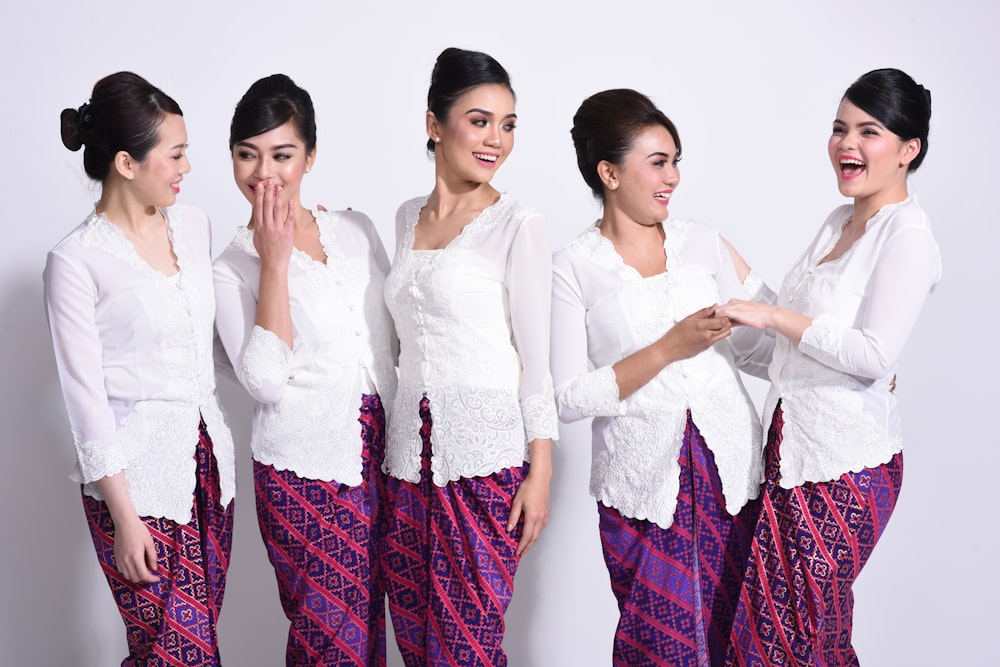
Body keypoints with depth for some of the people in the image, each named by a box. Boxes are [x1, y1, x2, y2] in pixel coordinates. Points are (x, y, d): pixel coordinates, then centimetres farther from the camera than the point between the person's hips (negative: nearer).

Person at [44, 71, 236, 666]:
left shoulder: (194, 224, 7)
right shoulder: (77, 260, -12)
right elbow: (86, 397, -11)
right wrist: (124, 517, -12)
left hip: (207, 454, 6)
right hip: (135, 474, -6)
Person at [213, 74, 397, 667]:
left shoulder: (356, 229, 7)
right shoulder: (232, 268, -4)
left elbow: (398, 334, 14)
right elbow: (266, 380, -17)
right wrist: (275, 262, -16)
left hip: (384, 451, 4)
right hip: (305, 467, -4)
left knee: (371, 617, 11)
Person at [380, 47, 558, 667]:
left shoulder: (518, 225, -5)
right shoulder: (407, 218, 12)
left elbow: (536, 357, -6)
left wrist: (540, 472, -9)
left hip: (487, 456, -5)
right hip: (411, 453, 6)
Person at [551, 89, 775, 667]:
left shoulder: (704, 243, 9)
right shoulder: (574, 270, -1)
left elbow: (761, 344, 11)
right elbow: (570, 398, -8)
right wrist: (670, 348, -15)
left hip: (731, 470, 3)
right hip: (644, 484, -3)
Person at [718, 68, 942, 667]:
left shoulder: (907, 234, -13)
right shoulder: (840, 221, 13)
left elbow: (875, 355, -20)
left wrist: (773, 317, -18)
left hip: (846, 462, -8)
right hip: (793, 443, 8)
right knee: (765, 616, 8)